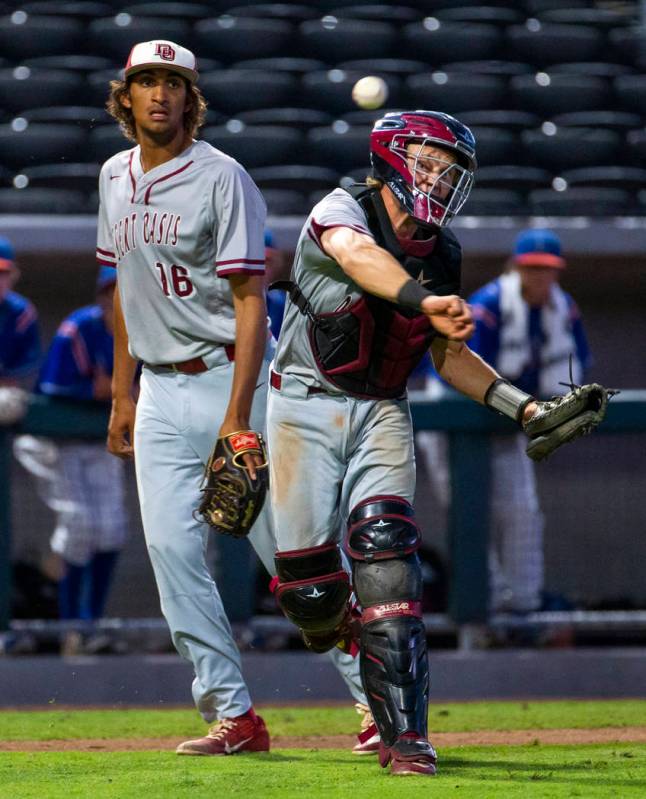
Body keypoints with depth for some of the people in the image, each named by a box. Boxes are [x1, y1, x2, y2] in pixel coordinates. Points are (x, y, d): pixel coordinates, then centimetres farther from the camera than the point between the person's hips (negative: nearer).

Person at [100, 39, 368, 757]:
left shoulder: (220, 178, -11)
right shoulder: (116, 178, 11)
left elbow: (249, 300, -15)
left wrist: (238, 415, -22)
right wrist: (122, 396, 17)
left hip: (230, 376, -6)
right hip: (161, 391, 6)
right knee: (171, 549, -5)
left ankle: (378, 698, 2)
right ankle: (233, 716, 0)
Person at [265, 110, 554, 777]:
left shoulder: (441, 254, 7)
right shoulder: (344, 210, -10)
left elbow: (451, 358, 16)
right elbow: (357, 254, -35)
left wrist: (523, 406, 2)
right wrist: (421, 300, -55)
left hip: (381, 413, 3)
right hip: (306, 404, -3)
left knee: (384, 552, -19)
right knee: (309, 585, -6)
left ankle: (404, 734, -21)